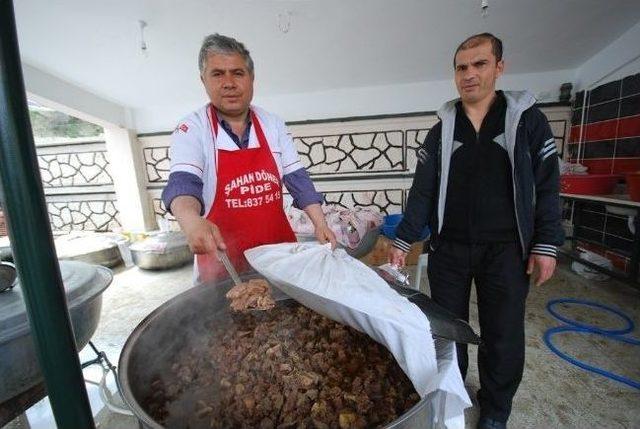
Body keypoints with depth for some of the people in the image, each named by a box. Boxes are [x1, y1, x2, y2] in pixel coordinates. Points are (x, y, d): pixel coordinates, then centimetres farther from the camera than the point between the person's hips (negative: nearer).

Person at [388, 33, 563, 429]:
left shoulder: (527, 119, 2)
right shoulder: (443, 129, 5)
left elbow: (547, 185, 2)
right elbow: (423, 190, 2)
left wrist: (547, 245, -4)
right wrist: (403, 241, -2)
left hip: (505, 250, -1)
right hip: (449, 248, 1)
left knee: (503, 336, 9)